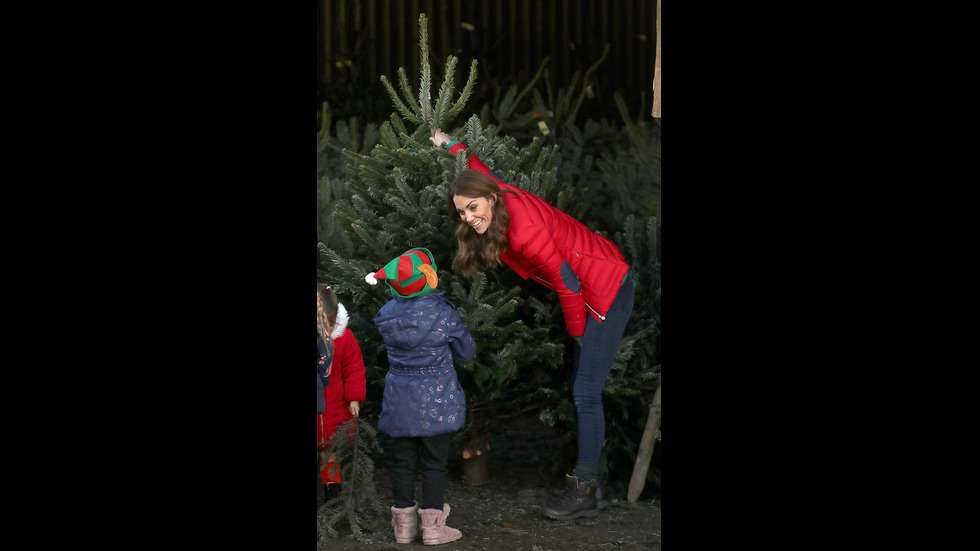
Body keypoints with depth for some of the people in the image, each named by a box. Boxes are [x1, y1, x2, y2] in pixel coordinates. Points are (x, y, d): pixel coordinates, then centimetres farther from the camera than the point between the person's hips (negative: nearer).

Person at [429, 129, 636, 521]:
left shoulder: (524, 231, -27)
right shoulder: (503, 197, -1)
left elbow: (567, 284, -20)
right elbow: (482, 171, 24)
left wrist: (578, 333, -7)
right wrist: (450, 146, 38)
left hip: (607, 290, -10)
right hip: (594, 289, 10)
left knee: (586, 392, -9)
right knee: (583, 390, 9)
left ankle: (585, 492, -5)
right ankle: (594, 479, 15)